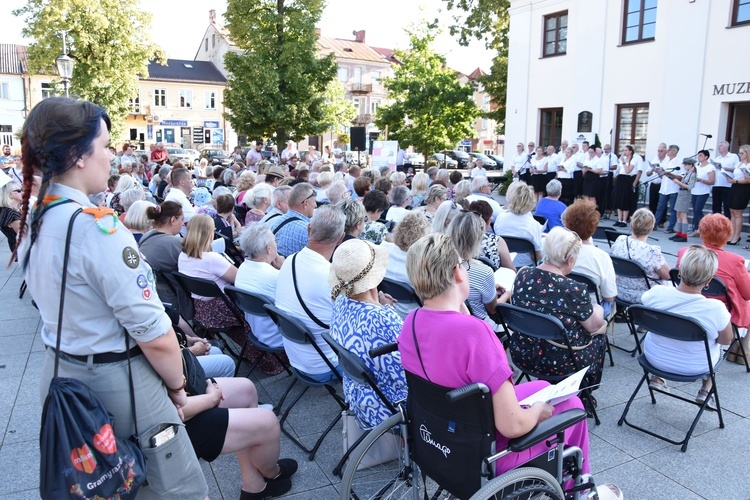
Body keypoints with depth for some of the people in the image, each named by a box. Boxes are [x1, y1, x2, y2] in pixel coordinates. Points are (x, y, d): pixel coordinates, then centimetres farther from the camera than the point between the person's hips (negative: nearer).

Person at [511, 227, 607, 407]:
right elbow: (593, 326, -8)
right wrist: (598, 310, 15)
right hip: (558, 364, -5)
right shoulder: (574, 289, -25)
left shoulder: (523, 275, -9)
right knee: (599, 336, 23)